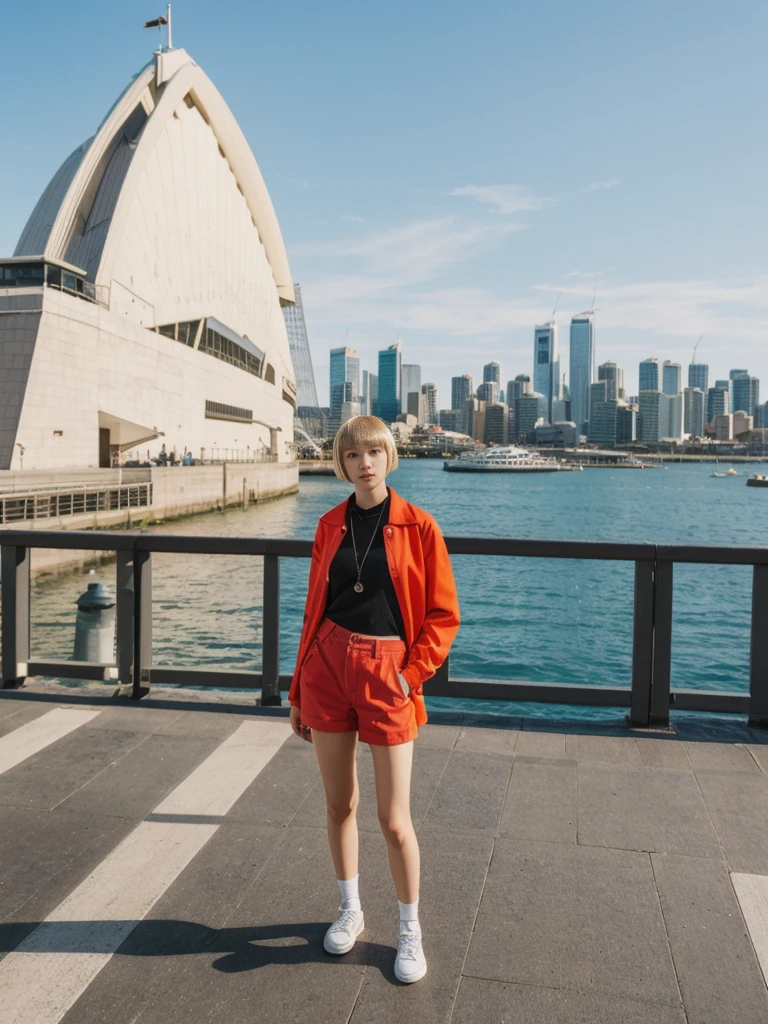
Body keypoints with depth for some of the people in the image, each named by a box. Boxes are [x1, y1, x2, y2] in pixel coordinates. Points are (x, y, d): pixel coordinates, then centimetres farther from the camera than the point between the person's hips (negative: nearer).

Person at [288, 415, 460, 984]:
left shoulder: (418, 527, -6)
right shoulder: (331, 526, 6)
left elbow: (443, 614, -3)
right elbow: (314, 609, 11)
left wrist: (412, 673, -12)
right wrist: (299, 690, 12)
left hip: (387, 669, -3)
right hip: (328, 665, 4)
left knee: (395, 820, 2)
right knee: (339, 804, 15)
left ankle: (410, 930, 26)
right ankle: (350, 912, 37)